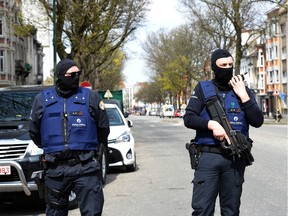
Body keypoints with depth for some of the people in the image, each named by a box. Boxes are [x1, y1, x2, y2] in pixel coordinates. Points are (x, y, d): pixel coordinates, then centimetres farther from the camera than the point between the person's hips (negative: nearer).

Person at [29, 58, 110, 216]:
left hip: (86, 167, -1)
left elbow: (103, 128, 11)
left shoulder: (91, 97, 2)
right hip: (55, 169, 2)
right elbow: (33, 131, 17)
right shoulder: (42, 99, 5)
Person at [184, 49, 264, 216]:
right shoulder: (203, 88, 5)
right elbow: (188, 118, -1)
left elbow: (258, 121, 1)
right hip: (208, 156, -2)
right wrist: (212, 124, -16)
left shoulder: (243, 90, 10)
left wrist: (243, 96, -7)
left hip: (235, 159, 2)